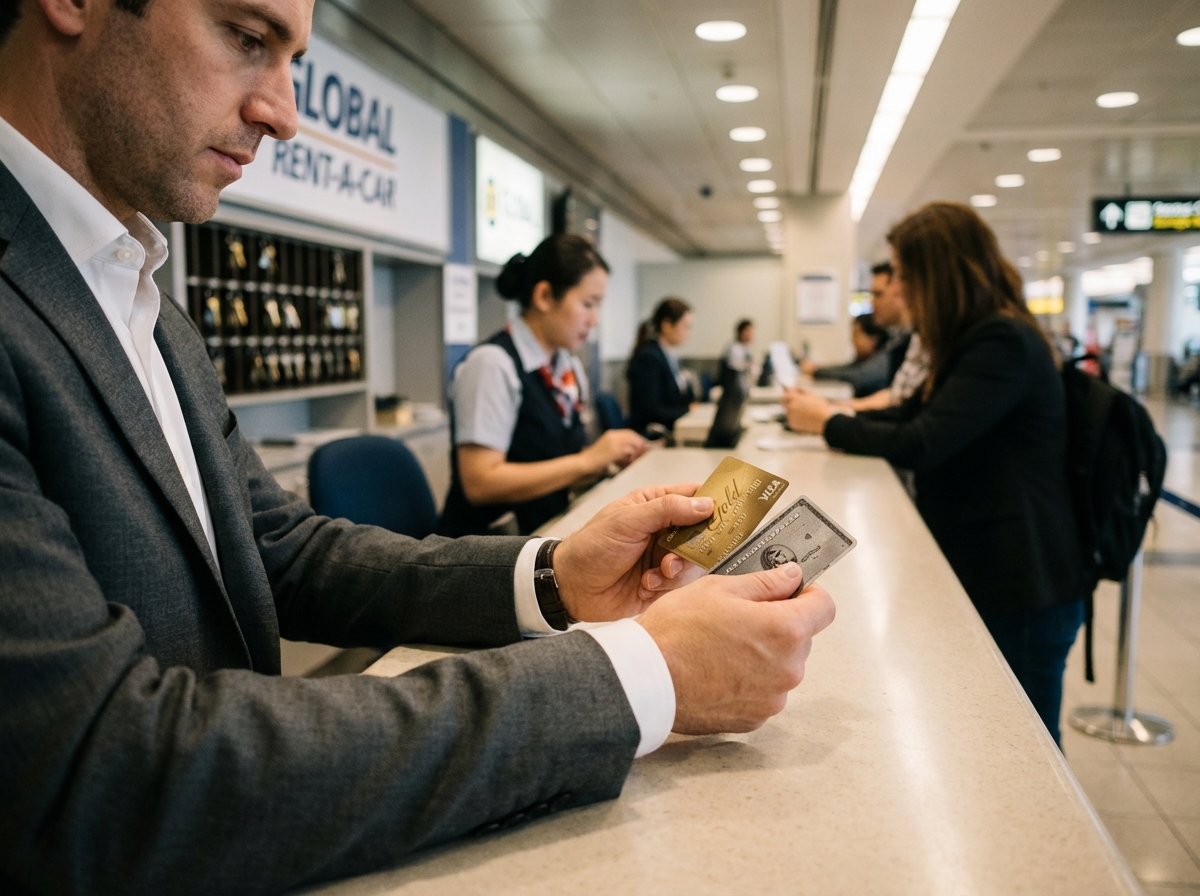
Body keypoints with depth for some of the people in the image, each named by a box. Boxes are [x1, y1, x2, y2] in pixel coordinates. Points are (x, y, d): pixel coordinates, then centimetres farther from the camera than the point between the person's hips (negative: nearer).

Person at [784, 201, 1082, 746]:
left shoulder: (1004, 344, -20)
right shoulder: (973, 340, 11)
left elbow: (919, 444, -25)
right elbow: (911, 415, 18)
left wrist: (829, 424, -11)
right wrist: (828, 416, 6)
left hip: (1019, 589, -9)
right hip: (978, 570, 9)